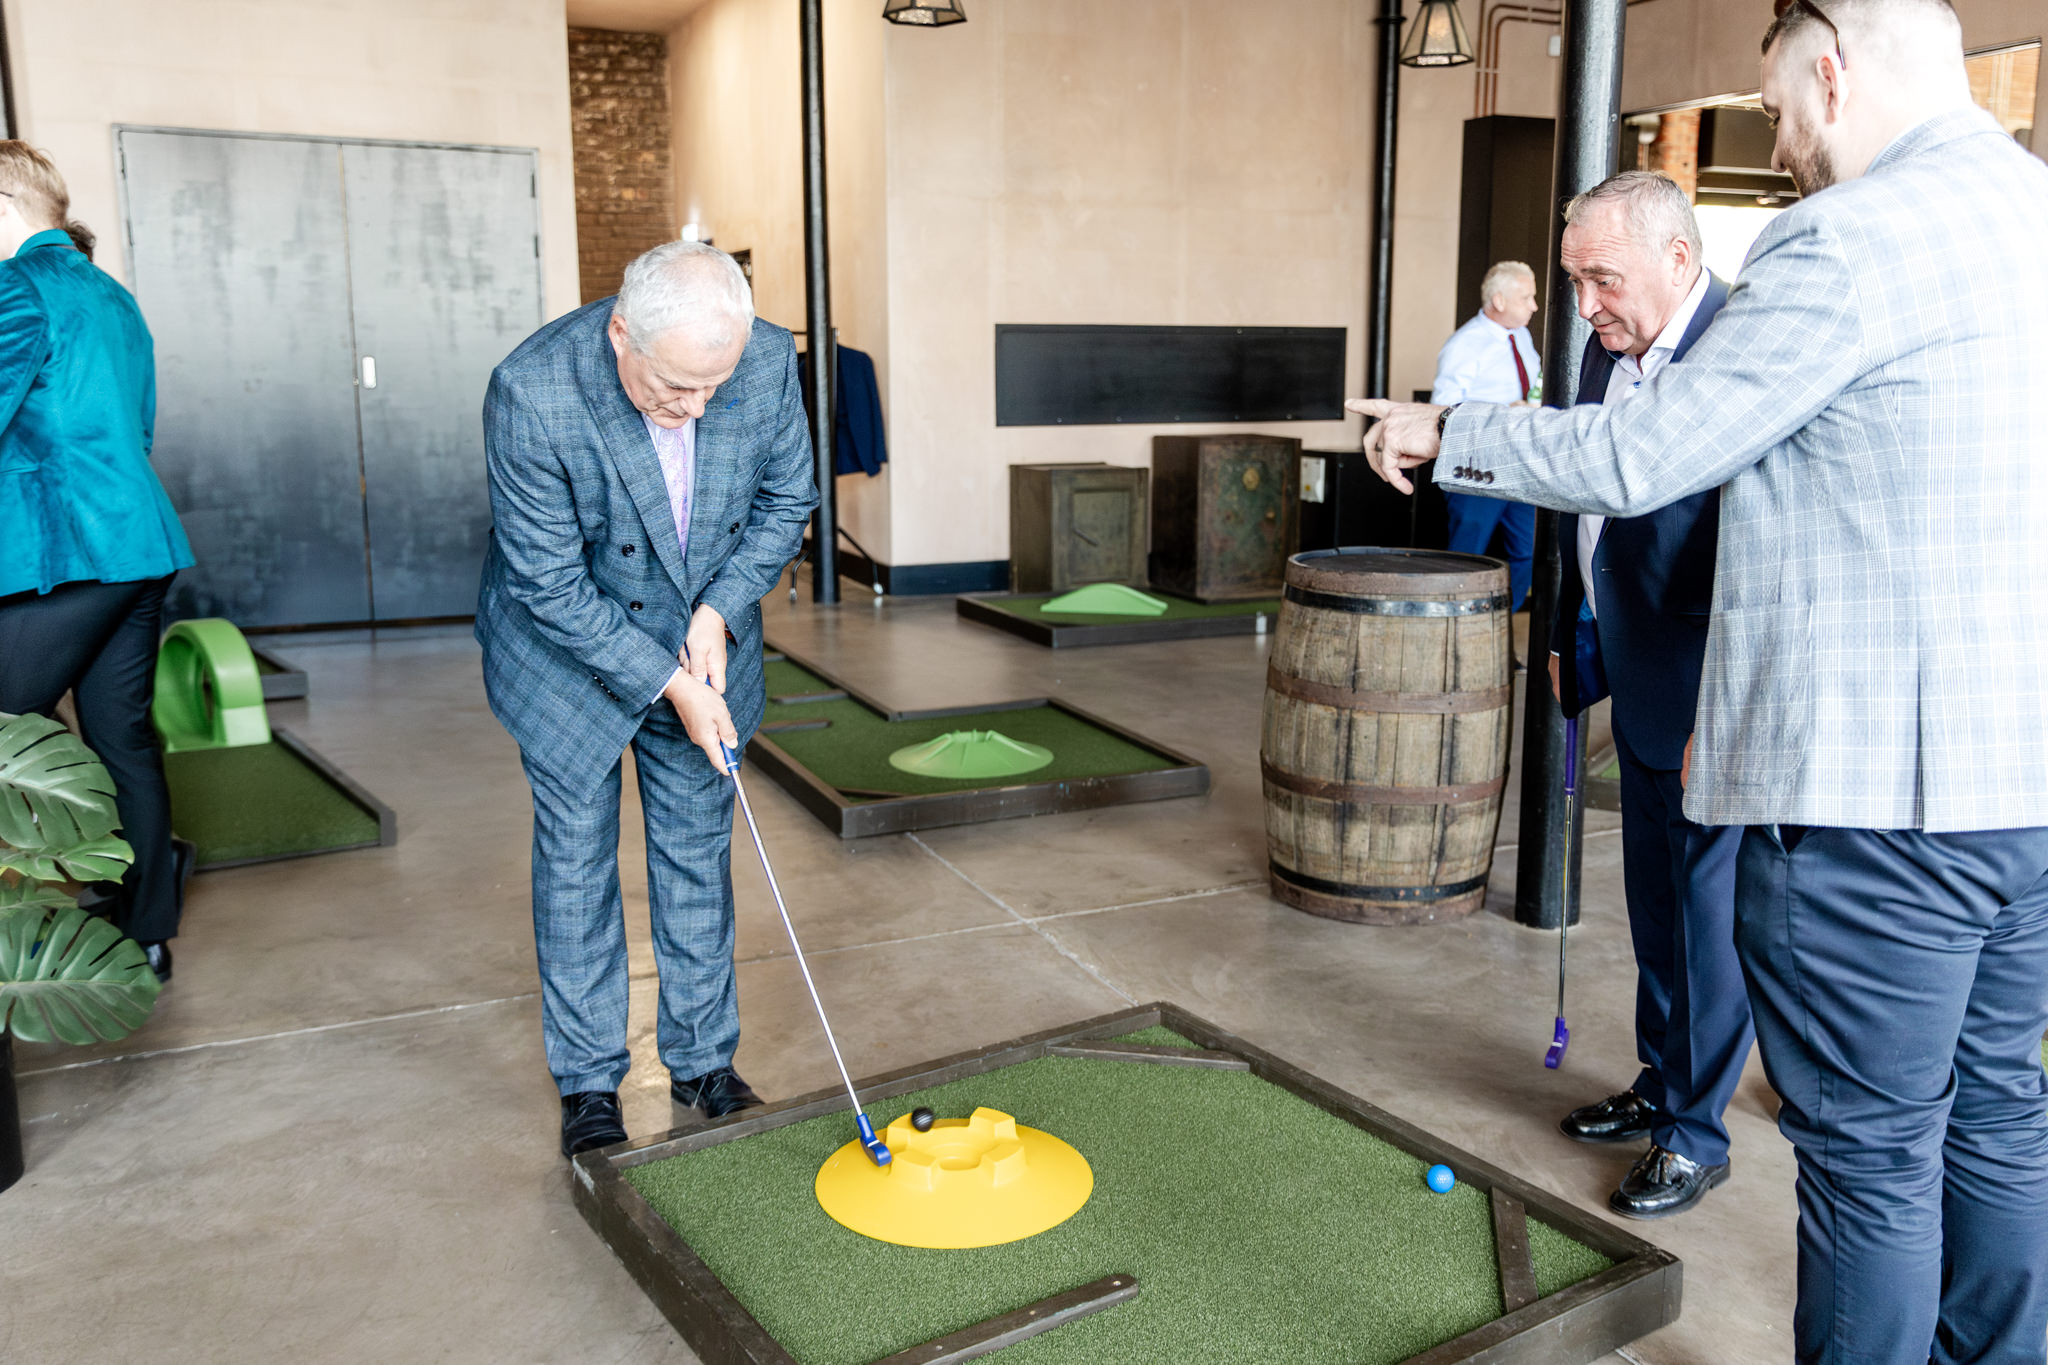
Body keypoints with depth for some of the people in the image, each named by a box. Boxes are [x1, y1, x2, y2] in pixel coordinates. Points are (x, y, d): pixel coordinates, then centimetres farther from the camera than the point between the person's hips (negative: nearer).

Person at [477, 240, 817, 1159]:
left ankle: (703, 1061, 25)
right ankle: (588, 1082, 20)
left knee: (698, 851, 10)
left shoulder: (768, 360, -20)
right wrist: (668, 684, -23)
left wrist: (718, 613, -15)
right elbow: (551, 584, -24)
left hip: (701, 637, 3)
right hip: (568, 646, -3)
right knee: (576, 858, 4)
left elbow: (787, 499, -4)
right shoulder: (532, 393, -31)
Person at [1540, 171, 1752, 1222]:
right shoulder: (1608, 351, 7)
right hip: (1638, 685, 9)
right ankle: (1660, 1087, 36)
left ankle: (1694, 1133, 21)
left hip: (1709, 701, -8)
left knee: (1707, 913, 5)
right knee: (1653, 907, 19)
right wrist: (1568, 637, 17)